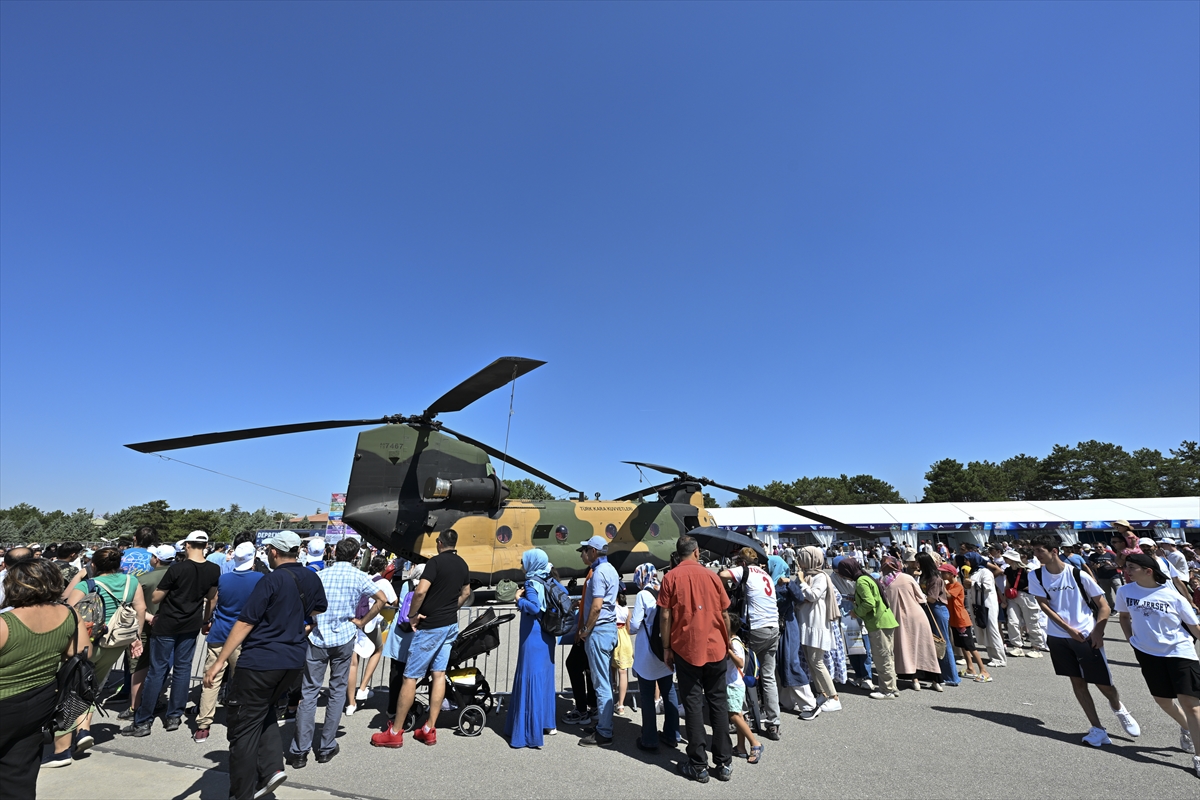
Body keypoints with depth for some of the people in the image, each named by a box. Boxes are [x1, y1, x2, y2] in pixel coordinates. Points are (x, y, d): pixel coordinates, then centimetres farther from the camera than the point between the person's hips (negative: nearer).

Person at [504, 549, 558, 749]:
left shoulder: (532, 583, -16)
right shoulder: (548, 582, 6)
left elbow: (534, 607, -31)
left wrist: (519, 599, -14)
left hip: (533, 640, -8)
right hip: (546, 638, 8)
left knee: (530, 680, -1)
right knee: (544, 678, 19)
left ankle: (528, 732, 6)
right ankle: (546, 722, 32)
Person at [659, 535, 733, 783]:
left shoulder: (671, 577, -7)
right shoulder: (711, 575, -1)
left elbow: (665, 616, -9)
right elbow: (724, 613, 6)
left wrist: (666, 648, 1)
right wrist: (727, 643, 18)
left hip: (686, 649, -2)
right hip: (715, 648, 2)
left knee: (693, 704, 8)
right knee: (718, 703, 13)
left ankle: (698, 766, 13)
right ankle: (724, 763, 20)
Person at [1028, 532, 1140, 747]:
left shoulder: (1078, 574, -13)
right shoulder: (1035, 576, -7)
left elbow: (1103, 605, -5)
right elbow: (1043, 604, -6)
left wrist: (1098, 632, -13)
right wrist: (1068, 629, -12)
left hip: (1087, 636, -2)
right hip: (1058, 637, 2)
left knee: (1102, 681, 6)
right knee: (1077, 682, 7)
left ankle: (1120, 709, 39)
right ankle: (1097, 728, 19)